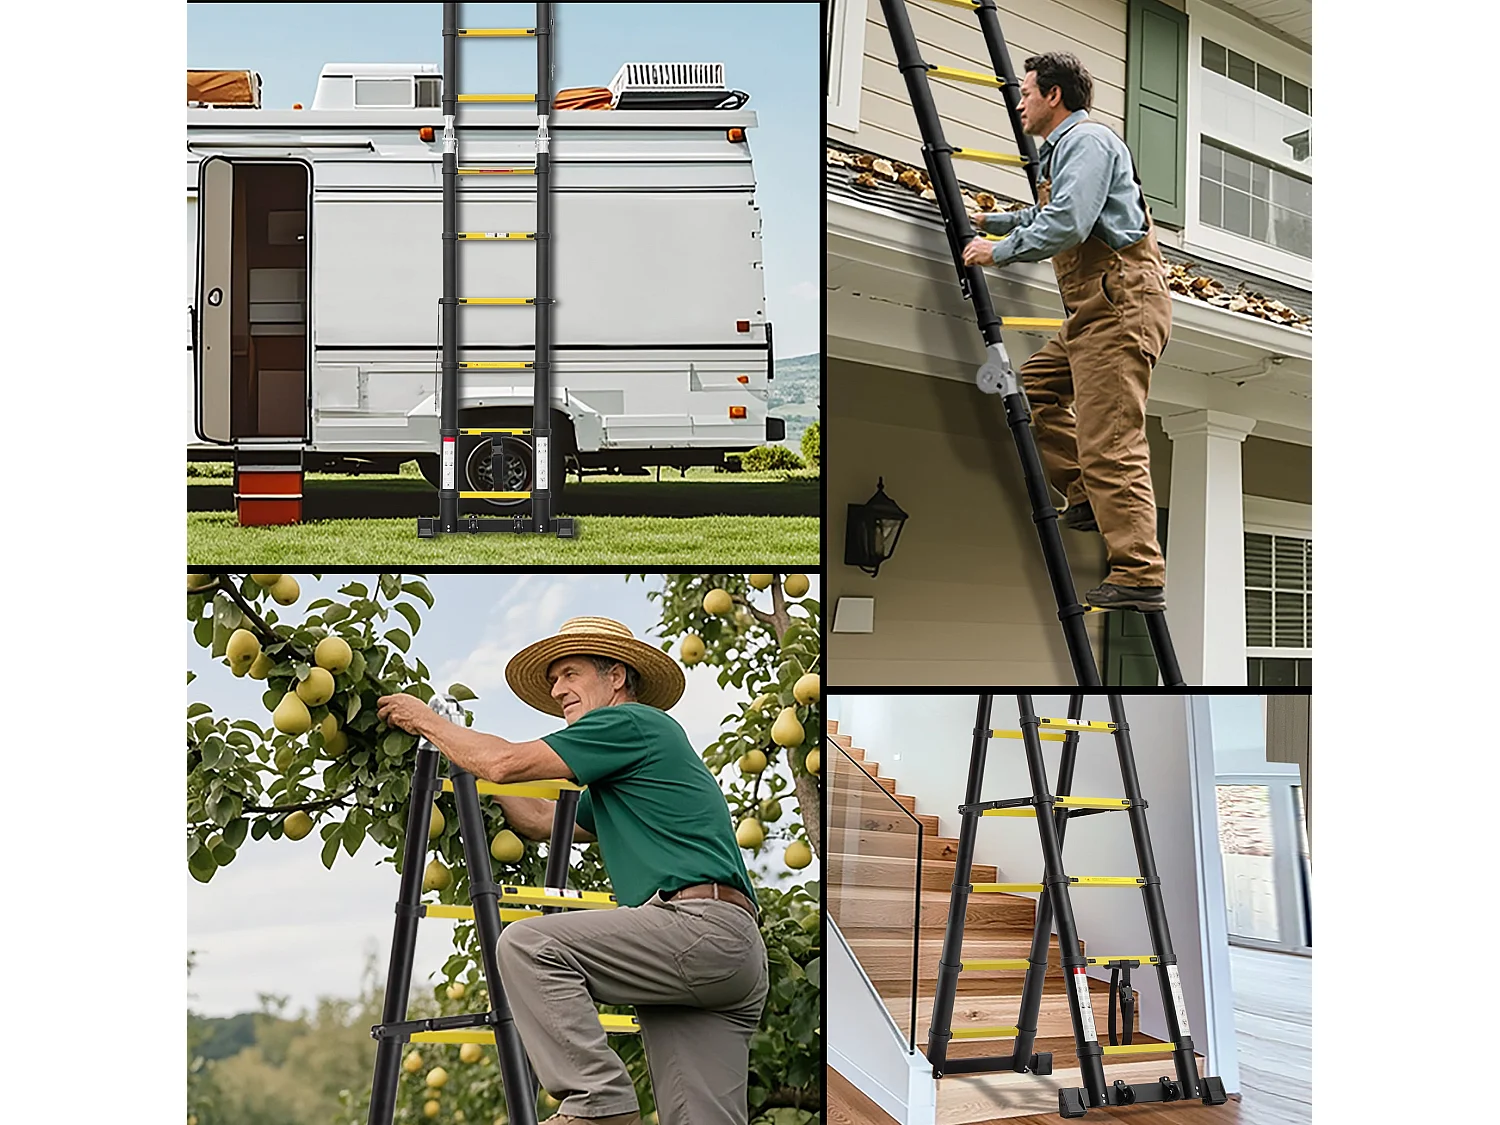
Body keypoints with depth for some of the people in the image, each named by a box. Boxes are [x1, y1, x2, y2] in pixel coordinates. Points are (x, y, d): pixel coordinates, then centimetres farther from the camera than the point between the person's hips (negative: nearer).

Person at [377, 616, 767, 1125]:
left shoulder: (633, 722, 3)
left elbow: (507, 763, -2)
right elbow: (541, 819, 39)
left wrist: (430, 722, 14)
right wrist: (457, 743, 40)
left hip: (701, 925, -10)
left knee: (528, 945, -17)